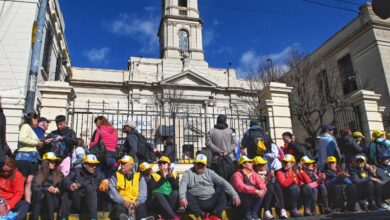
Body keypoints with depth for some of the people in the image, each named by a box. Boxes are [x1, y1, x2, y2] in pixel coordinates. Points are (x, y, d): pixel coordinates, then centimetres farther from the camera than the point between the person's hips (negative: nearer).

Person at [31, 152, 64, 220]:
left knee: (48, 193, -31)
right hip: (40, 203, 0)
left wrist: (57, 189, -16)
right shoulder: (38, 174, 6)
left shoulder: (59, 174, 10)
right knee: (39, 192, -31)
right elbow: (34, 188, -6)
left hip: (54, 203, 0)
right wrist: (47, 189, -19)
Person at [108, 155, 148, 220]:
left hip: (136, 204, 0)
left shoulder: (139, 177, 18)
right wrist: (123, 201, -12)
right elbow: (112, 191, 2)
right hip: (121, 204, 0)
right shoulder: (115, 176, 17)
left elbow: (143, 193, 6)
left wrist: (136, 203, -12)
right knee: (120, 208, -32)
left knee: (141, 207, -30)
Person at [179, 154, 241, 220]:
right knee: (186, 194, -26)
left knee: (223, 192, -14)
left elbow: (223, 182, 3)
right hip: (197, 203, -3)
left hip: (211, 202, 3)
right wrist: (182, 197, -33)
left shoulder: (210, 173, 13)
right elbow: (183, 185, -12)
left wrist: (235, 195, -10)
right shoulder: (188, 173, 7)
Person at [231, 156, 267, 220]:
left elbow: (261, 183, -3)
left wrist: (263, 189, -26)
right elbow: (241, 187, -32)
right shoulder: (237, 175, -16)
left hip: (252, 195, 6)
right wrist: (255, 191, -35)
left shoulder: (253, 173, 6)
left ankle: (253, 213, -14)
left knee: (261, 193, -17)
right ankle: (247, 214, -15)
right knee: (246, 193, -35)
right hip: (240, 198, -6)